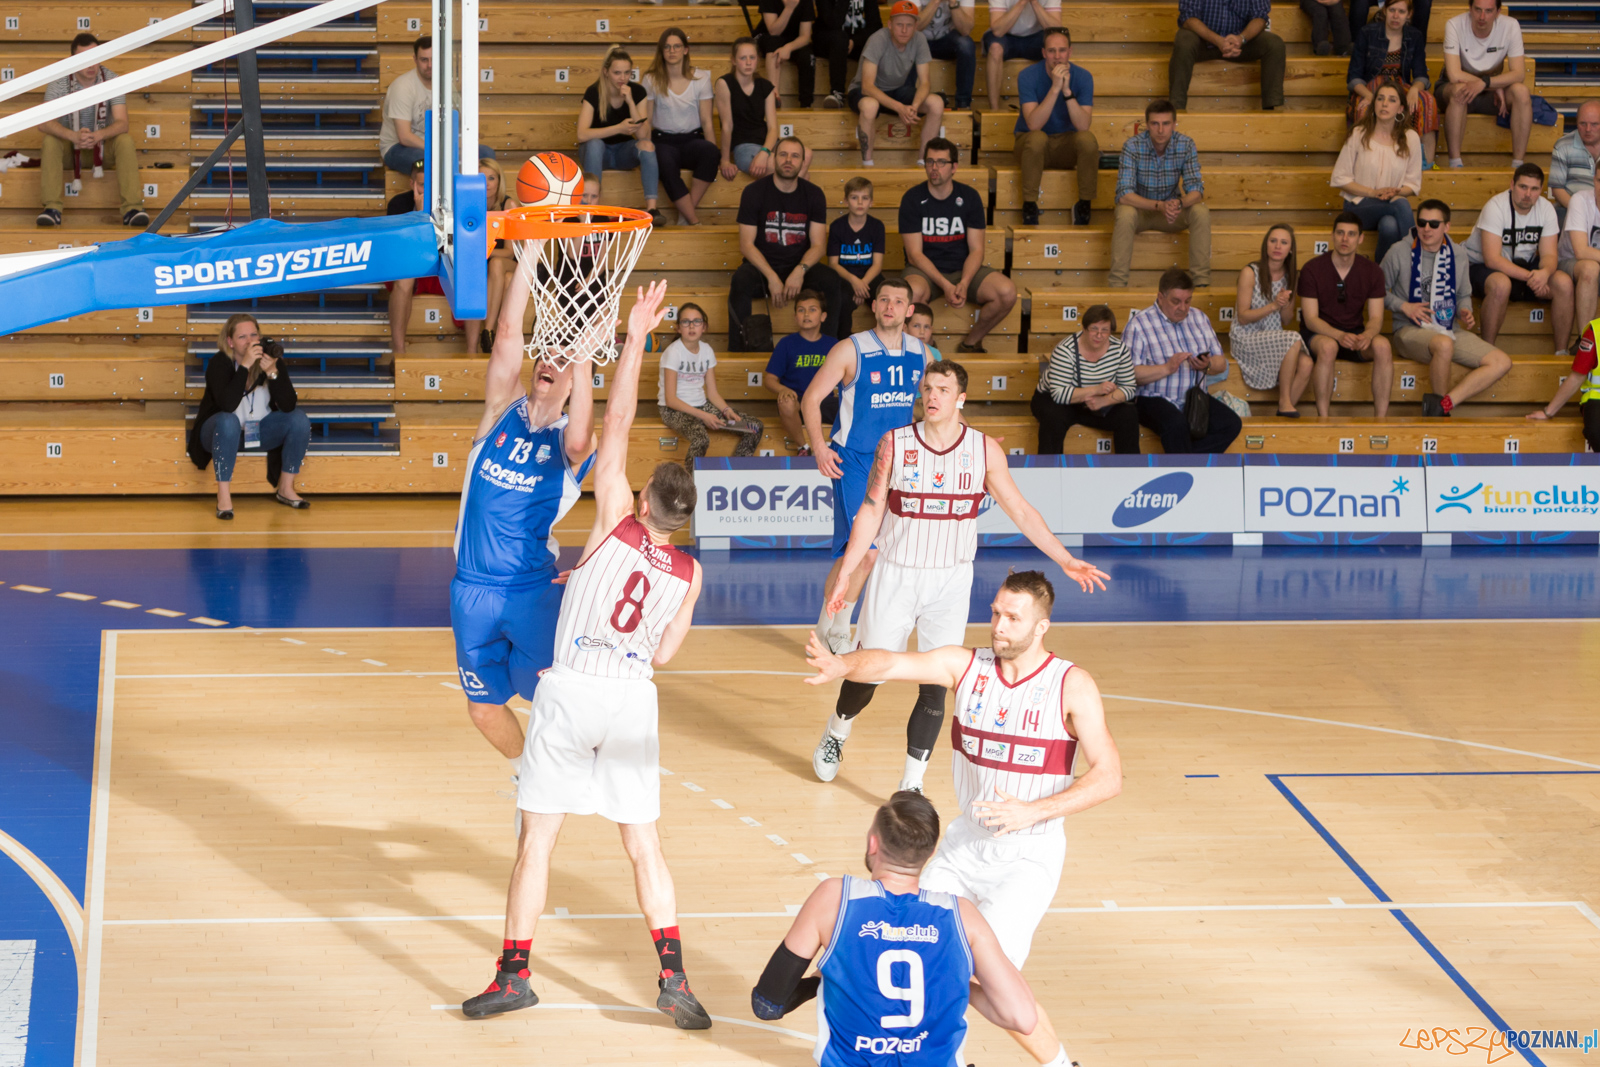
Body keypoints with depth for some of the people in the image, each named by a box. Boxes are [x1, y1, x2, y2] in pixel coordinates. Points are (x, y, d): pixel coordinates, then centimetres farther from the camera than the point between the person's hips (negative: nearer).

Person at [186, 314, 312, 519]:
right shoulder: (219, 363, -19)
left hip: (260, 431, 4)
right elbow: (227, 405, -36)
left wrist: (272, 372, -34)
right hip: (221, 432, -4)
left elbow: (288, 406, -20)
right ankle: (223, 497, -32)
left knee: (299, 419, -17)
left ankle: (286, 489, -4)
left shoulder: (273, 360, -10)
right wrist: (245, 366, -39)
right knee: (227, 421, -38)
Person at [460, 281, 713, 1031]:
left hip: (571, 689, -3)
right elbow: (663, 656, 9)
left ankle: (514, 974, 5)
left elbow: (616, 425, -6)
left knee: (537, 836, 4)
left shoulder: (615, 523, -5)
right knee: (644, 844, 12)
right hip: (634, 697, 3)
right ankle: (672, 974, 4)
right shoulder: (689, 574, 3)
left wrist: (635, 338, -4)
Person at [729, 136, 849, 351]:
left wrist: (800, 271, -22)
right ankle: (736, 351, -28)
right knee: (740, 282, -35)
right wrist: (772, 277, -22)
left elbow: (818, 245, 0)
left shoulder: (814, 195, 4)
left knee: (832, 283, -29)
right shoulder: (754, 192, -3)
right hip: (762, 266, -2)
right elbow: (746, 244, -7)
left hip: (799, 267, 2)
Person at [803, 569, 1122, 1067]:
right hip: (965, 843, 5)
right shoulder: (965, 666, -3)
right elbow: (890, 663, -19)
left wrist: (1035, 810, -26)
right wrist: (842, 665, -41)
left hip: (1029, 854, -5)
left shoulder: (1072, 686, -12)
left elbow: (1108, 777, -14)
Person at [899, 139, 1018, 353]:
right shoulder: (913, 199, -6)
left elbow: (976, 249, -1)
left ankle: (971, 342, 0)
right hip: (925, 270, -3)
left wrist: (964, 283, -21)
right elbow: (914, 254, -10)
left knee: (1007, 292, -23)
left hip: (964, 269, 3)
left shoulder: (969, 197, 0)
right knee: (912, 292, -39)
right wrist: (945, 285, -24)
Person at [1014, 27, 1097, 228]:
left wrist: (1067, 91, -35)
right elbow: (1033, 124, -29)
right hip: (1031, 145, -2)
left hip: (1066, 146, 2)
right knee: (1037, 138, -36)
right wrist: (1054, 88, -36)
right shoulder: (1028, 76, -16)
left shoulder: (1083, 77, -11)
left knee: (1087, 138, -30)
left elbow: (1083, 125, -24)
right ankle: (1029, 206, -22)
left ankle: (1083, 206, -13)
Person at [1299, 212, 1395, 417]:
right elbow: (1311, 319, -13)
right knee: (1328, 347, -38)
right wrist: (1339, 335, -31)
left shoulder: (1372, 271, 1)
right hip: (1317, 334, -3)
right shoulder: (1312, 270, -9)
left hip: (1355, 334, 3)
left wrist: (1367, 335, -28)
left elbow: (1376, 318, -3)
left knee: (1383, 347, -29)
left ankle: (1381, 418, -27)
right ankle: (1323, 418, -32)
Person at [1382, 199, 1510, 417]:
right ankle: (1440, 415, -21)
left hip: (1450, 331, 5)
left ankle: (1442, 404, -26)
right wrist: (1403, 306, -11)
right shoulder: (1399, 253, -1)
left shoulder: (1458, 254, 10)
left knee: (1502, 363, -15)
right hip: (1410, 331, -5)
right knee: (1444, 344, -41)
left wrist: (1465, 311, 0)